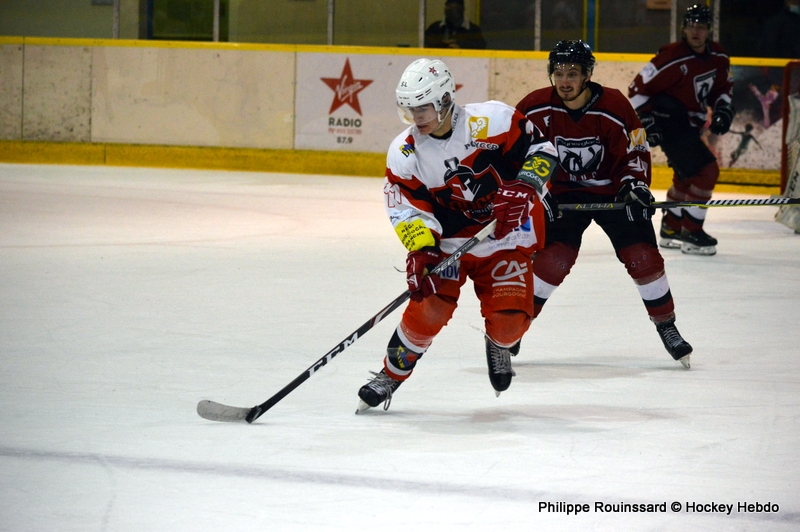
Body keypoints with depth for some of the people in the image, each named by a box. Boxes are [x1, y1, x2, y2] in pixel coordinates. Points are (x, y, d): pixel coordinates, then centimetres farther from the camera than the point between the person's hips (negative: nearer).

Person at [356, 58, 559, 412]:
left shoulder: (492, 120, -16)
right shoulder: (404, 153, -9)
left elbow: (540, 149, -8)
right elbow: (407, 209, -9)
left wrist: (523, 188, -23)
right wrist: (422, 249, -25)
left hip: (506, 240, -1)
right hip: (447, 243, 1)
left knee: (510, 318, -15)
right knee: (429, 308, -20)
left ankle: (498, 345, 23)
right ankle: (392, 372, 2)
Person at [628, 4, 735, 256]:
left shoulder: (718, 58, 1)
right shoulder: (673, 58, -22)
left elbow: (723, 87, 19)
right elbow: (638, 88, -18)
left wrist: (723, 108, 1)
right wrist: (645, 120, -21)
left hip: (689, 125, 9)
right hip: (668, 121, -9)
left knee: (687, 175, 23)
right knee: (706, 171, -16)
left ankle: (671, 228, 40)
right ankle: (691, 234, -10)